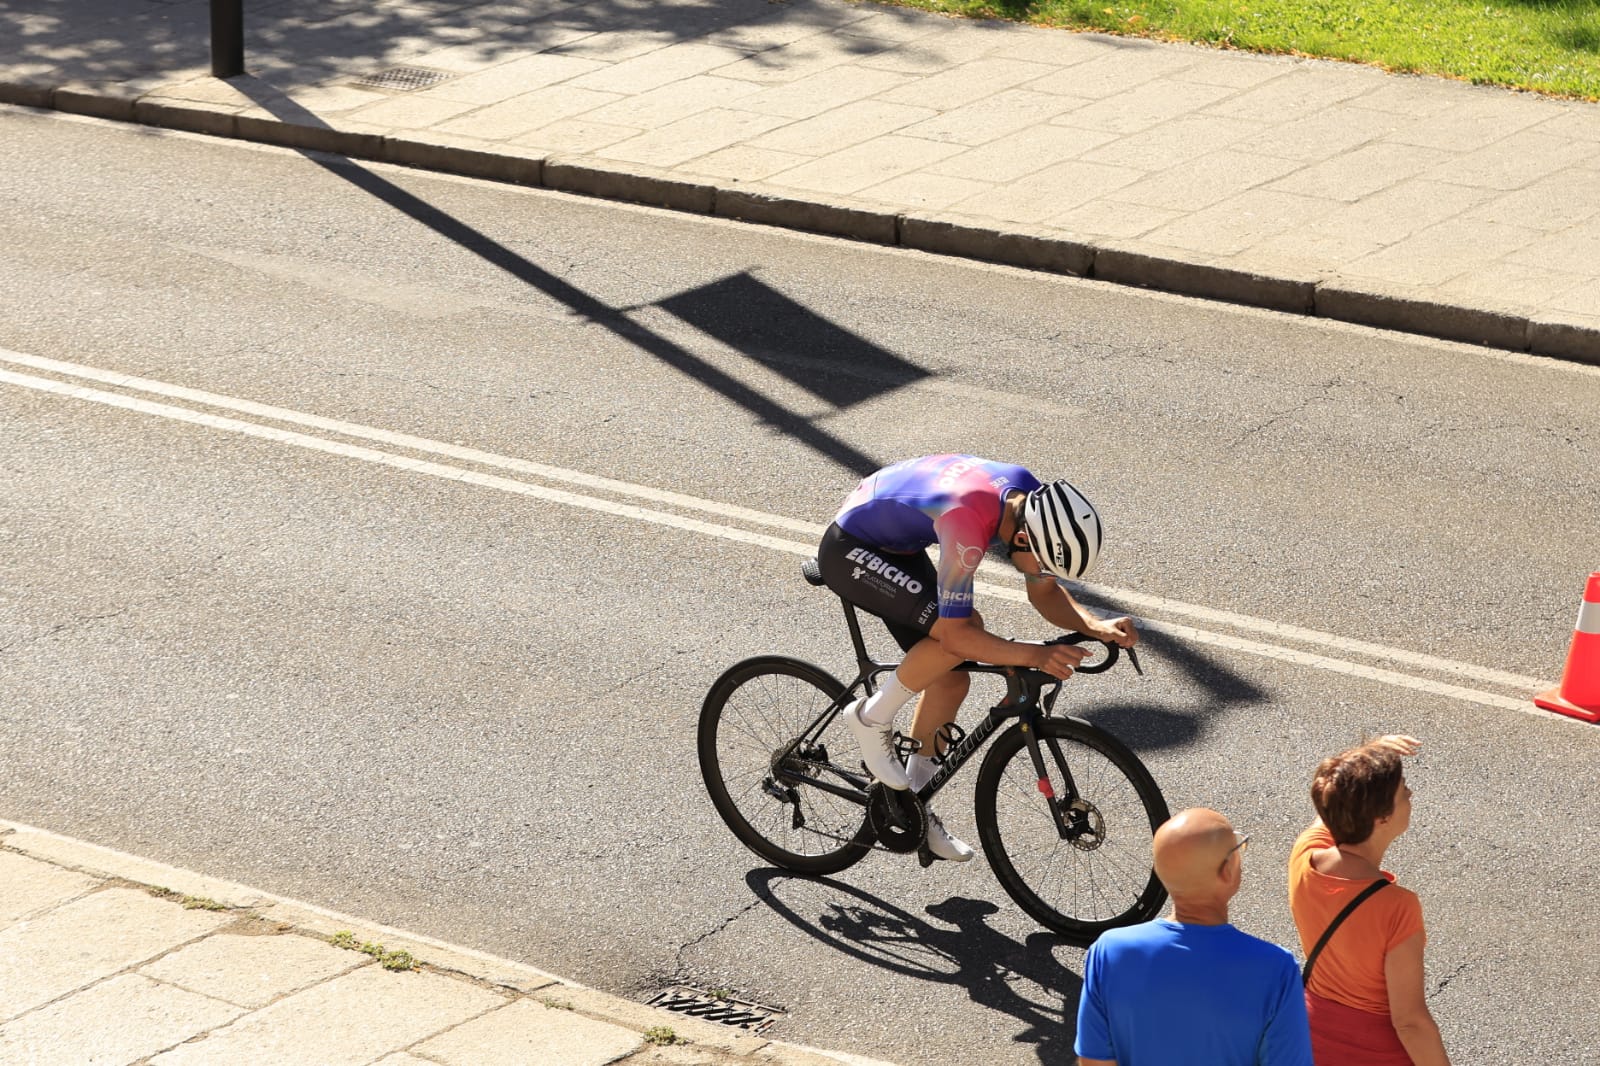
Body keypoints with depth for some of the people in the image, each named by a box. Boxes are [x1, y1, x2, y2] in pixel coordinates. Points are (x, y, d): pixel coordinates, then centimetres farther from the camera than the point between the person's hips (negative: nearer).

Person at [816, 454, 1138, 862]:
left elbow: (1045, 592, -1)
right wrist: (1036, 655, -39)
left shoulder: (1032, 501, -13)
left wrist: (1098, 627, -18)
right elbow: (956, 634, -34)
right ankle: (872, 718, -8)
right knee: (965, 626, -26)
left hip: (895, 545, 9)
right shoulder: (968, 521, -38)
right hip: (849, 551, -9)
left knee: (950, 683, 6)